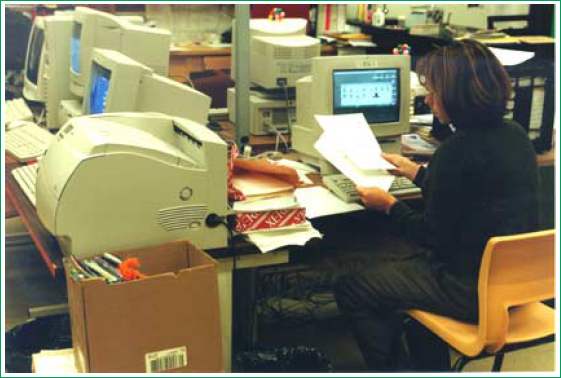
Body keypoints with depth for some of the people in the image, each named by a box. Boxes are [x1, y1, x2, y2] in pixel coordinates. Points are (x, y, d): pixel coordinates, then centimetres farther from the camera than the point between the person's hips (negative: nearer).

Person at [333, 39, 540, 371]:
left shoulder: (459, 150, -25)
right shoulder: (513, 134, 2)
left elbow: (434, 235, -16)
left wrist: (389, 204, -1)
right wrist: (414, 171, 26)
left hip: (471, 291, -9)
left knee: (350, 290, 3)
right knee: (392, 267, 29)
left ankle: (386, 367, 19)